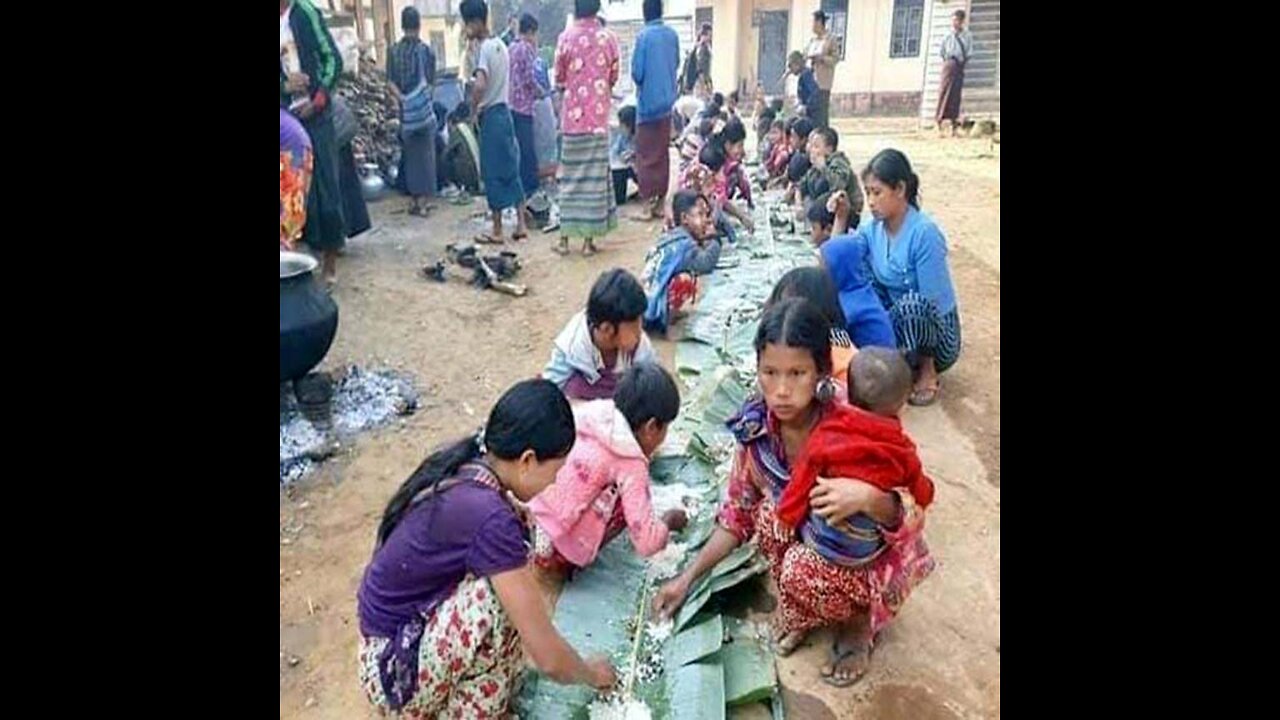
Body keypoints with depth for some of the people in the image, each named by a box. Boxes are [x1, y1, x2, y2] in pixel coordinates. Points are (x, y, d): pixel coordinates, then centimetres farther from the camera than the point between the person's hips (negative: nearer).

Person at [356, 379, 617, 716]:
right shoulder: (489, 518, -30)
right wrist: (592, 674, -3)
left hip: (397, 632, 8)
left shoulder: (460, 463, -7)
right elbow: (548, 657, -22)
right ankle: (469, 711, 0)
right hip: (396, 672, -8)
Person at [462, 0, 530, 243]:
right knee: (511, 170, 11)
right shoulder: (500, 45, 11)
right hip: (504, 111, 8)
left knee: (493, 174, -1)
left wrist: (473, 108, -14)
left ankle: (497, 231, 5)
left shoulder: (485, 49, -15)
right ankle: (521, 224, 13)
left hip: (490, 116, -8)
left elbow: (480, 85, -30)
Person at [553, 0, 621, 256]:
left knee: (570, 175, 6)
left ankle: (565, 239, 9)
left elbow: (558, 79, 4)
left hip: (574, 115, 0)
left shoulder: (566, 37, -5)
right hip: (599, 115, 0)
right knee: (595, 175, 4)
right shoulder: (609, 38, -2)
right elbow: (613, 77, 7)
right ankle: (588, 240, 5)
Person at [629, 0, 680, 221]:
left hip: (648, 103, -5)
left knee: (646, 156, 0)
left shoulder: (644, 36, -13)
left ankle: (648, 206, 1)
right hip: (667, 102, 6)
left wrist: (641, 83, 6)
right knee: (663, 154, 11)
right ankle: (660, 203, 15)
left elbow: (636, 72, -12)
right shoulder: (672, 35, 4)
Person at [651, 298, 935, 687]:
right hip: (808, 540, 4)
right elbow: (737, 513, -4)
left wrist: (868, 498, -47)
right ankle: (801, 609, 3)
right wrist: (688, 578, -6)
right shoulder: (756, 425, -17)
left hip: (869, 556, -4)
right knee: (773, 512, -25)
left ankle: (858, 618, 3)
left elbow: (911, 517, -25)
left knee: (804, 568, -31)